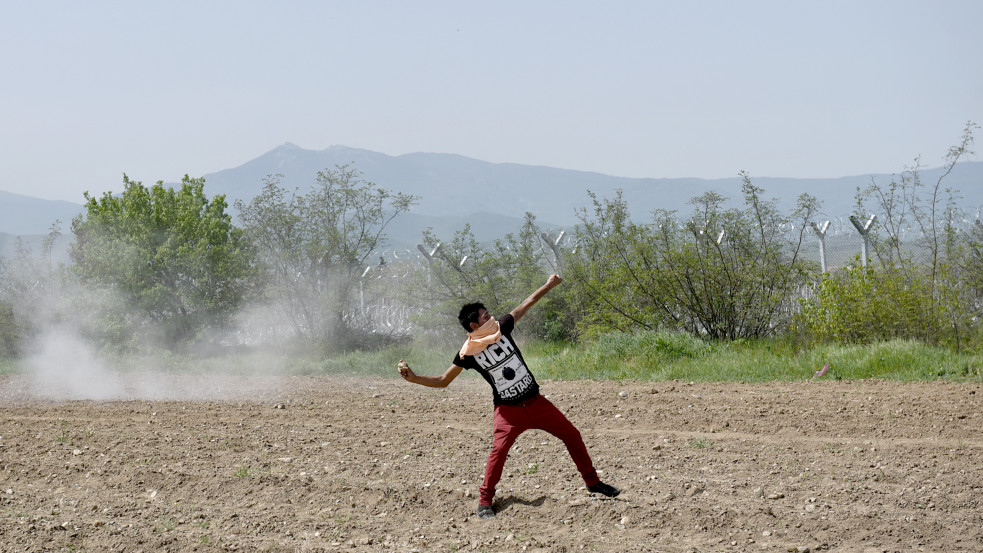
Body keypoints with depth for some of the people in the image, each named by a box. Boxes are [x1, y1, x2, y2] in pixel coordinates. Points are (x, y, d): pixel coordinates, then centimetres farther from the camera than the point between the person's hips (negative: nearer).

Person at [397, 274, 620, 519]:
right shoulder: (468, 354, -13)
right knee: (499, 449, -26)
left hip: (536, 402, 4)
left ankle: (592, 482, 23)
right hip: (508, 410, -4)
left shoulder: (501, 329, -4)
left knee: (572, 435, 7)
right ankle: (485, 501, -13)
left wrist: (549, 285, 14)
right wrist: (414, 378, -22)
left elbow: (526, 304, 8)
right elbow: (443, 381, -7)